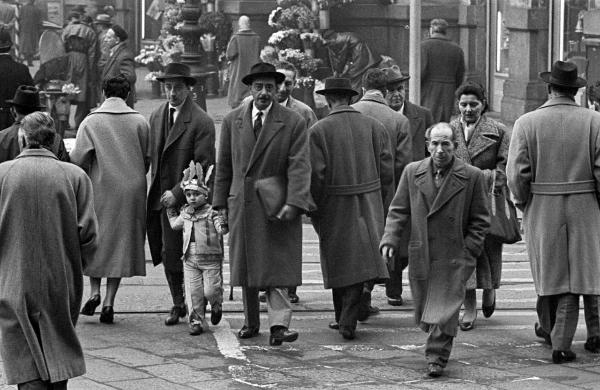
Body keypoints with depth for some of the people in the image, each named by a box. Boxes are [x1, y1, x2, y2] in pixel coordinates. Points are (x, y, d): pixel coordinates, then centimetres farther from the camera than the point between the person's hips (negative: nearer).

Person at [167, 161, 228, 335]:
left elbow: (222, 229, -21)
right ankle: (196, 321, 9)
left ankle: (216, 306, 32)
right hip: (190, 260, 5)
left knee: (210, 290, -1)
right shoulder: (185, 213, 9)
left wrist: (223, 221, -39)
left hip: (211, 259, -4)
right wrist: (170, 209, 29)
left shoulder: (212, 212, -9)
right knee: (193, 292, 1)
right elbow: (175, 225, 29)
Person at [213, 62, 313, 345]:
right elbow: (224, 165, 11)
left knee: (277, 266, -7)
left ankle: (279, 325, -9)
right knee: (245, 266, 10)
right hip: (241, 203, 3)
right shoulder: (232, 121, 8)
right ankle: (251, 322, 21)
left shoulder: (293, 123, -2)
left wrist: (293, 203, -20)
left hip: (277, 205, -3)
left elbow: (299, 166, -9)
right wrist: (221, 203, 7)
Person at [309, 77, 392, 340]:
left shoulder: (318, 130, -8)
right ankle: (348, 322, -5)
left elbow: (316, 175, -10)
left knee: (340, 263, 11)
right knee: (361, 258, 4)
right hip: (368, 206, 2)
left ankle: (344, 319, 20)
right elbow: (386, 170, 2)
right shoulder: (374, 127, 1)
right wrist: (379, 204, 12)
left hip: (335, 207, -2)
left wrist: (314, 210, 0)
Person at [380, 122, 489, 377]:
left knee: (444, 308, -9)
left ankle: (437, 358, -2)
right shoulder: (412, 172, 4)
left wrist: (468, 251, -7)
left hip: (453, 257, -3)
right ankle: (437, 341, 37)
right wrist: (390, 239, -5)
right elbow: (398, 210, 8)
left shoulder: (472, 177, -3)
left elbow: (479, 220, 2)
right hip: (420, 255, 3)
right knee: (423, 308, 13)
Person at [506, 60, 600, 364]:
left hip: (542, 210, 1)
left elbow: (516, 173, -9)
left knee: (549, 271, 17)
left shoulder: (526, 123, -5)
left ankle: (549, 328, 32)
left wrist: (523, 203, 7)